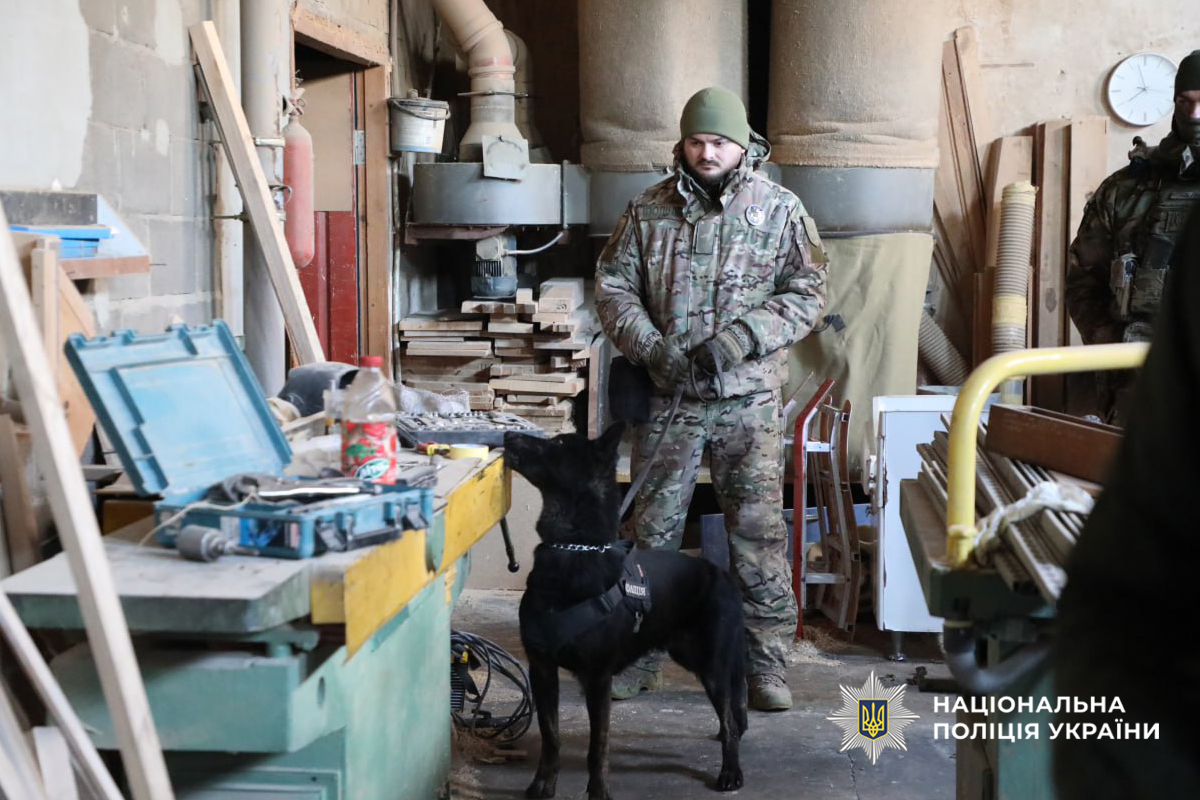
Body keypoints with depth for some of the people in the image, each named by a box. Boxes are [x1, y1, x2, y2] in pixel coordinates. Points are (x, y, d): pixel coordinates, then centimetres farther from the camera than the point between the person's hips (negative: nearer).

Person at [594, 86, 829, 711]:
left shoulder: (780, 209, 2)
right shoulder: (649, 210, 7)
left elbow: (807, 292, -2)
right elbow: (612, 285, 7)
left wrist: (740, 338, -16)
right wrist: (651, 347, -10)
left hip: (749, 401, -2)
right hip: (668, 399, 2)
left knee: (758, 531, -2)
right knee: (653, 527, 8)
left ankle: (766, 662, 7)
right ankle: (640, 655, 21)